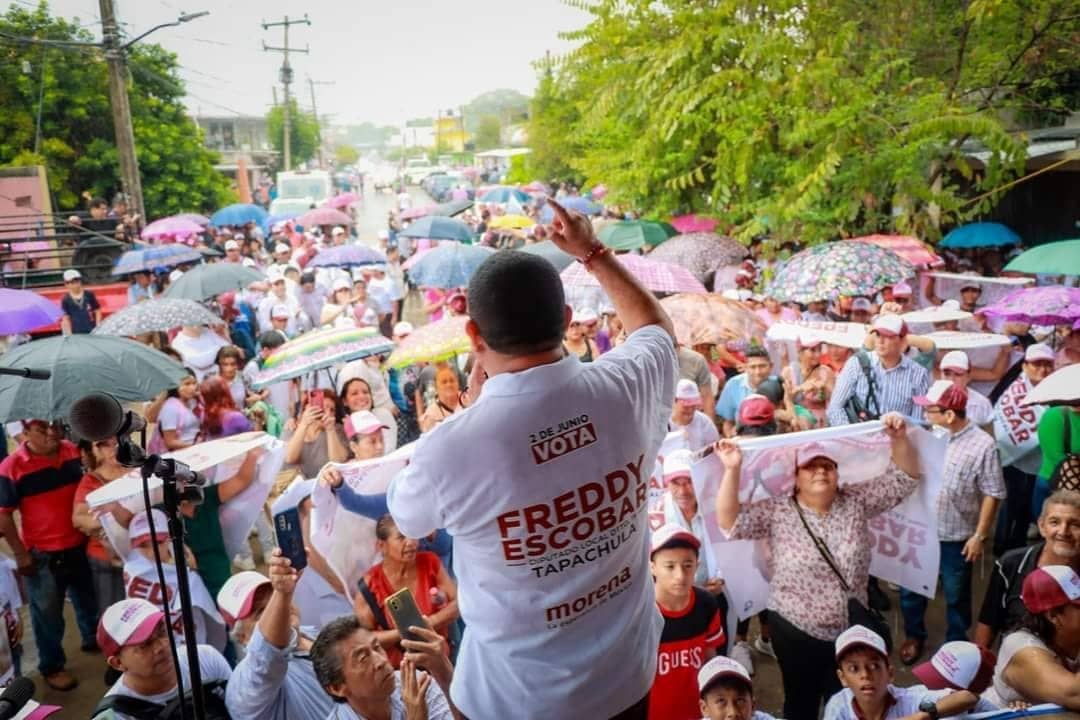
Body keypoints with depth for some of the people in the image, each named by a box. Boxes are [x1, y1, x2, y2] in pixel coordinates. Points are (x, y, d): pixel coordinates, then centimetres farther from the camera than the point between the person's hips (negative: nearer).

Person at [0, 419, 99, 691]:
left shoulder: (74, 452, -4)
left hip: (80, 545, 5)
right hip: (42, 555, -5)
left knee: (90, 600, 24)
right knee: (48, 614, 12)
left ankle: (94, 639, 48)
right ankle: (52, 667, 32)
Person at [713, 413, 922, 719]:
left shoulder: (857, 502, -3)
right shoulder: (777, 512, -10)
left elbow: (904, 478, -4)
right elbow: (729, 522, -19)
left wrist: (899, 438, -21)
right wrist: (732, 470, -30)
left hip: (851, 629, 2)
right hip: (795, 630, -2)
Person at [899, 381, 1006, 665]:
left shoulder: (982, 445, -15)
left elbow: (992, 494, -9)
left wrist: (979, 536, -9)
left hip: (956, 537, -3)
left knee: (956, 596, 16)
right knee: (909, 589, 15)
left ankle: (956, 642, 39)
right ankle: (914, 635, 39)